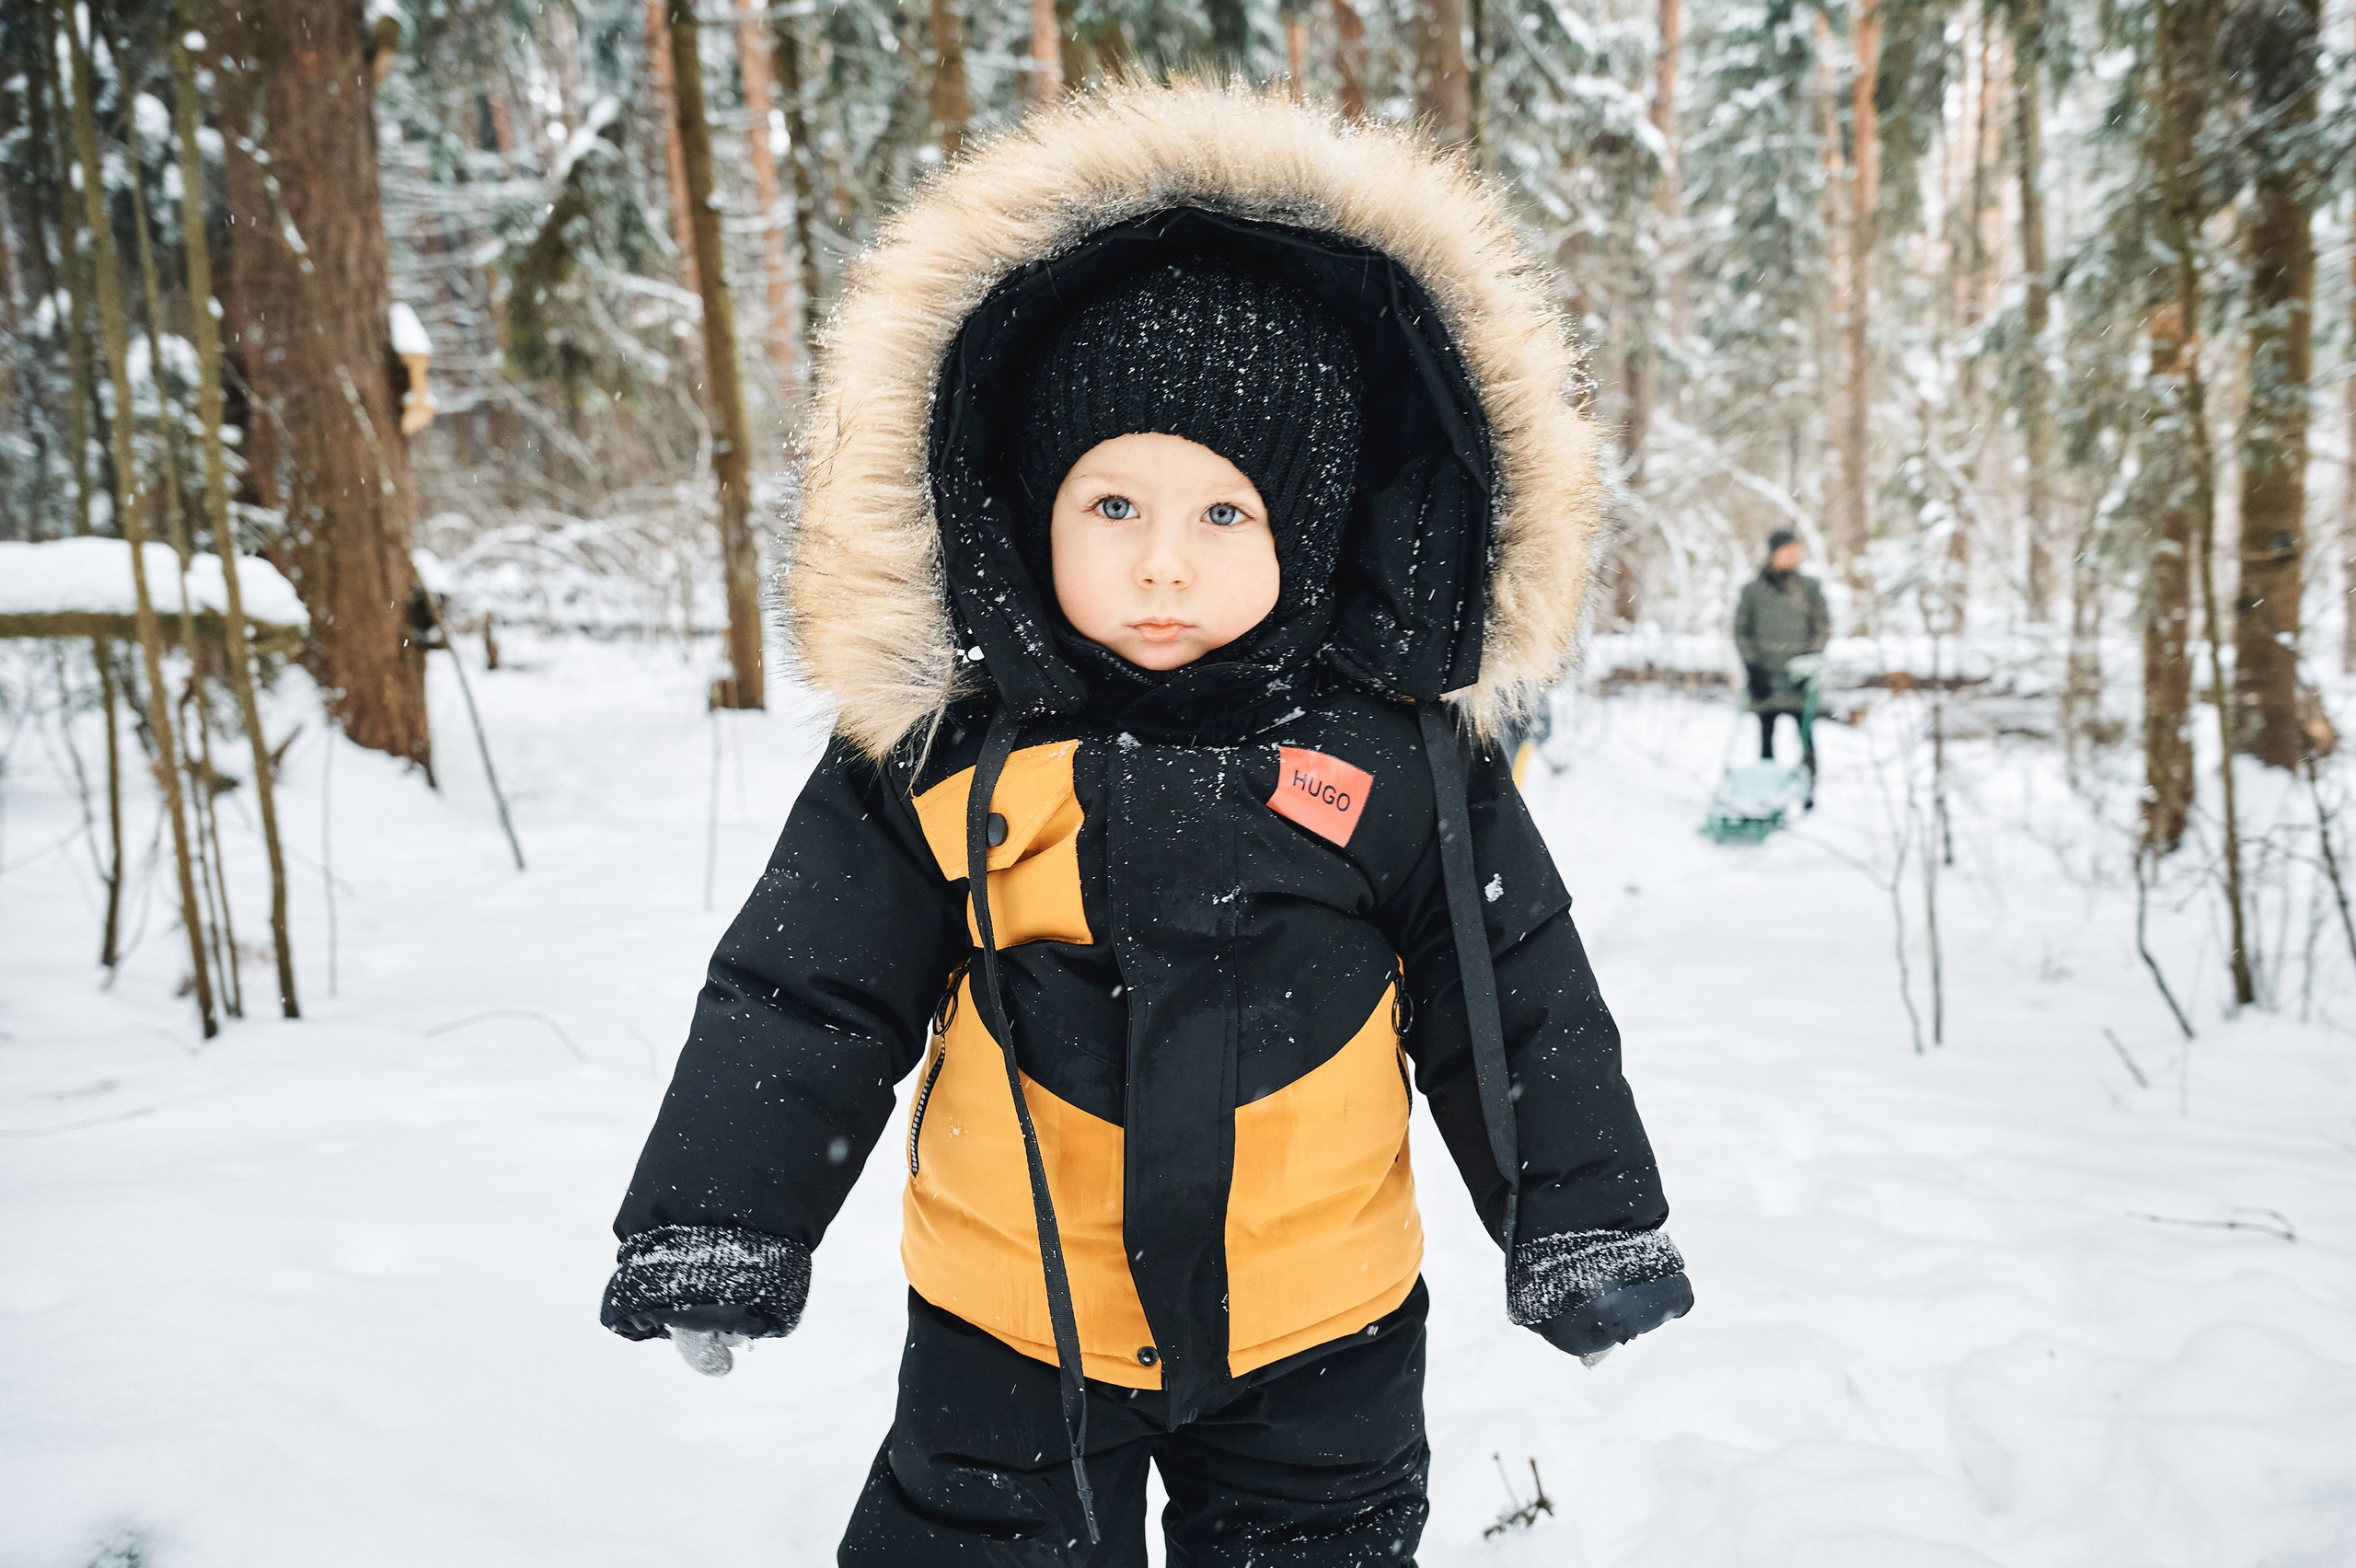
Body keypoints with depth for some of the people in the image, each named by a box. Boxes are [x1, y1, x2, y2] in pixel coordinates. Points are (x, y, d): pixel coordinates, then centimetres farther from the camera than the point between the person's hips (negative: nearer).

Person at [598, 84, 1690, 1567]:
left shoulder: (1398, 754, -12)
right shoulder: (942, 744, -12)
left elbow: (1515, 1001, -2)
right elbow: (807, 998, -5)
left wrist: (1586, 1223, 1)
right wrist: (716, 1222, -4)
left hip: (1316, 1334, 1)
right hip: (1006, 1331, 0)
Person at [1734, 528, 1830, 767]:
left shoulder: (1810, 587, 9)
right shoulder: (1752, 590, 7)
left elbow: (1823, 626, 8)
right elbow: (1742, 630, 9)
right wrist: (1752, 663, -3)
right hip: (1765, 674, 0)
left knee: (1805, 730, -8)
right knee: (1766, 733, 3)